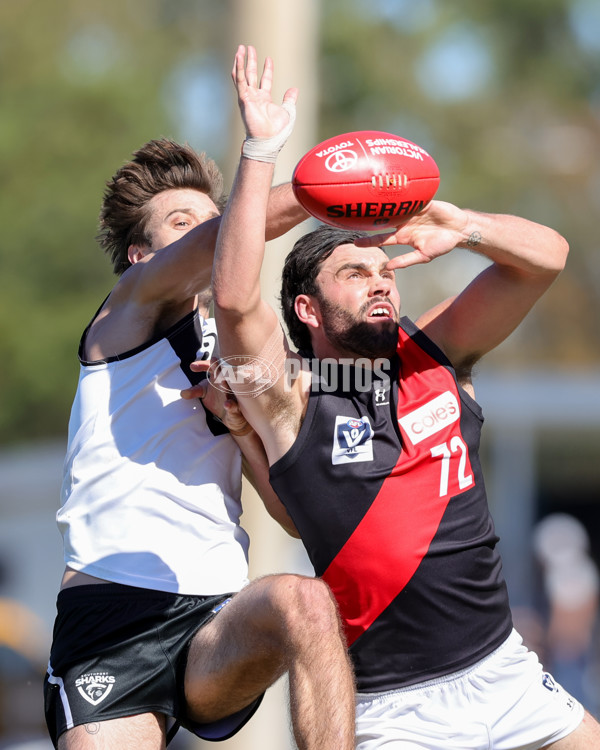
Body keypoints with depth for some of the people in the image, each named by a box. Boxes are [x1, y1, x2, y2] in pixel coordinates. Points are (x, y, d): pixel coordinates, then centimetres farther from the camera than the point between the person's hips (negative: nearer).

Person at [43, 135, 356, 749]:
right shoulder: (132, 306, 8)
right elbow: (224, 237, -15)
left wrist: (244, 426, 0)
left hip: (215, 625, 3)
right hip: (109, 612, -3)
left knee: (304, 600, -29)